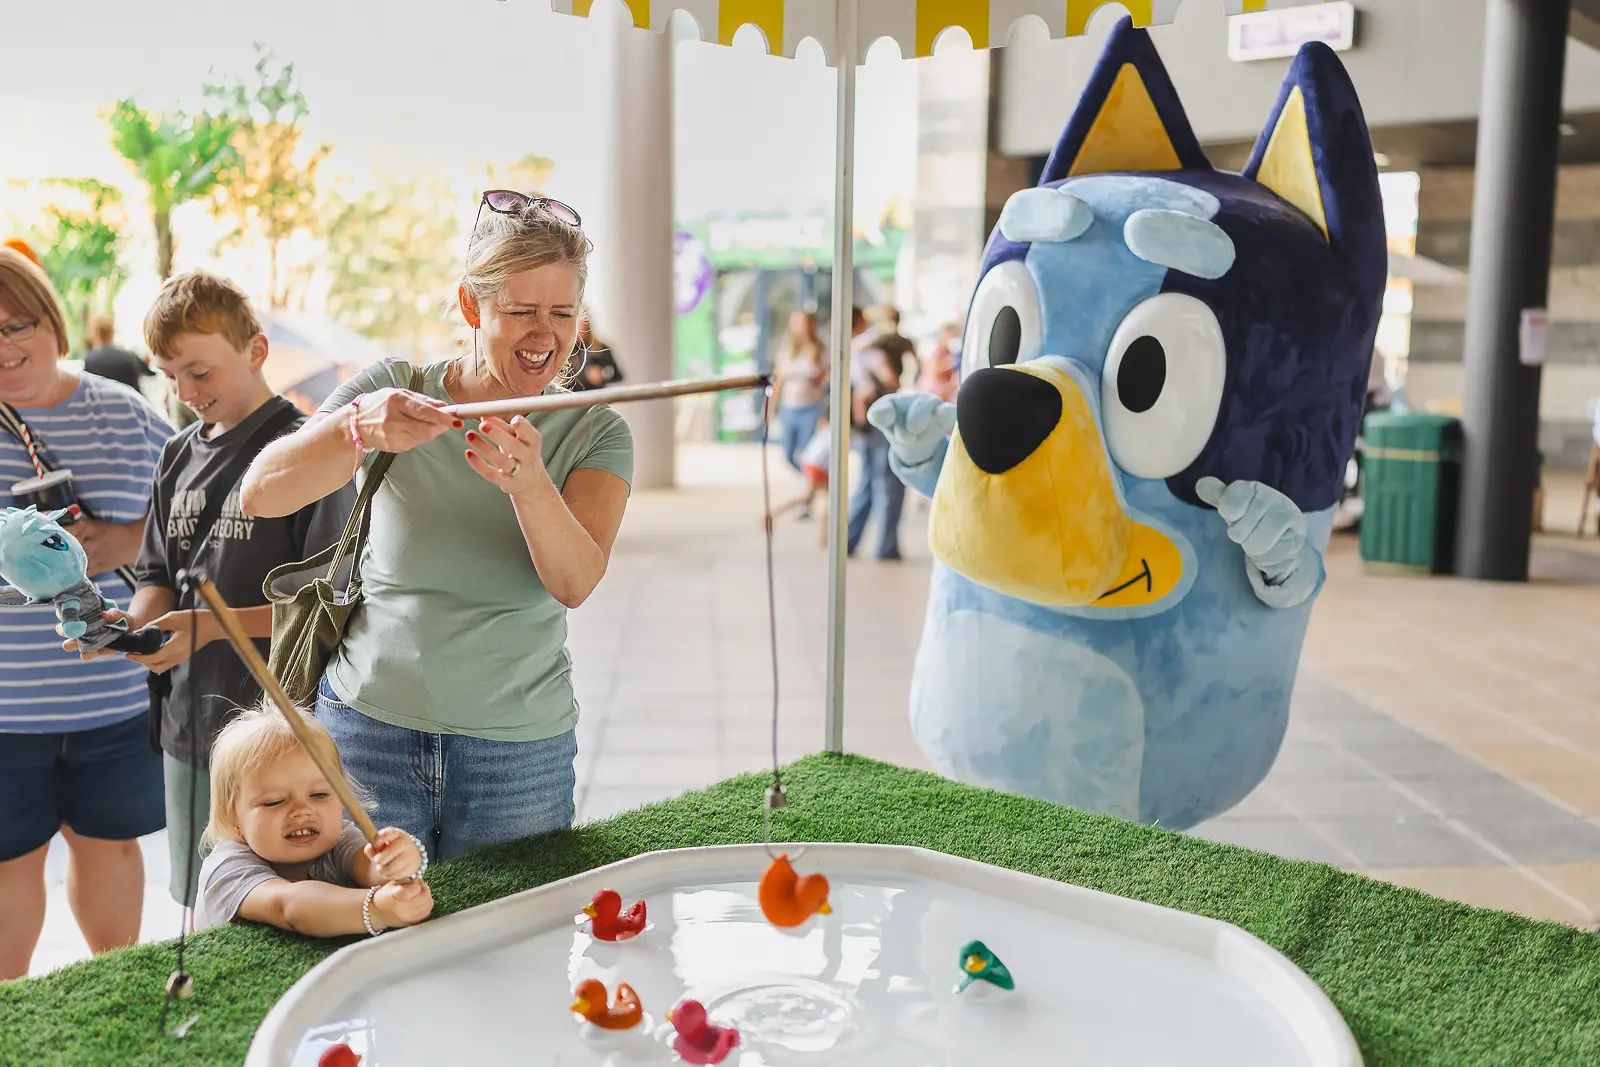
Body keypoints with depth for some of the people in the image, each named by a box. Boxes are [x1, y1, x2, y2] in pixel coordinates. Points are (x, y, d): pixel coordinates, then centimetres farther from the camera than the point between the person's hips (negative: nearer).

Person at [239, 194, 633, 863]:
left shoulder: (595, 432, -3)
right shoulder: (392, 391, -3)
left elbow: (575, 582, -20)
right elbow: (260, 496, -15)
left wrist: (528, 482, -39)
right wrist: (357, 426, -34)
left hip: (521, 752, 1)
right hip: (369, 727, 0)